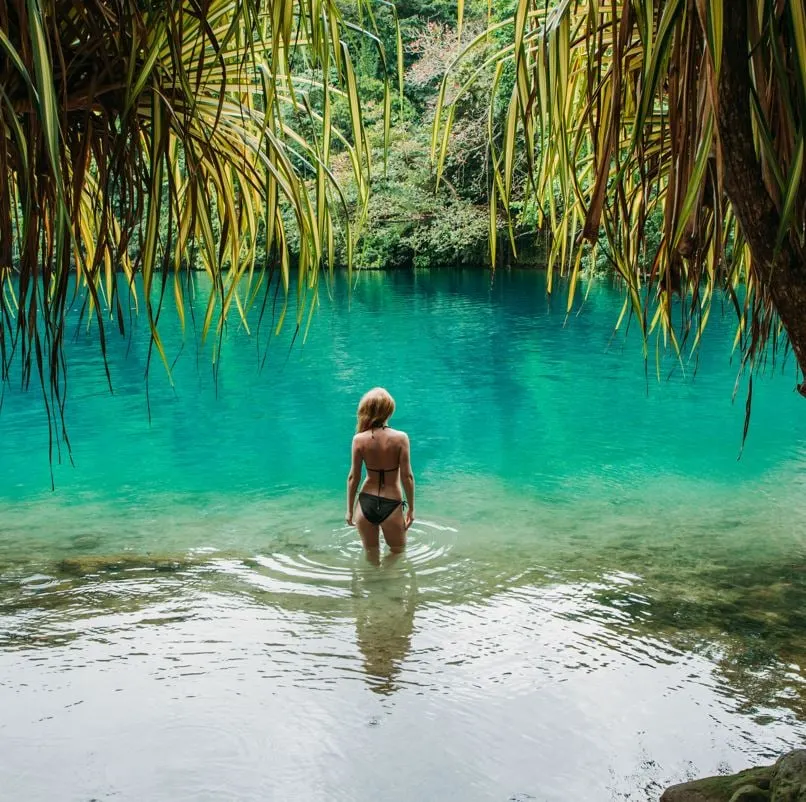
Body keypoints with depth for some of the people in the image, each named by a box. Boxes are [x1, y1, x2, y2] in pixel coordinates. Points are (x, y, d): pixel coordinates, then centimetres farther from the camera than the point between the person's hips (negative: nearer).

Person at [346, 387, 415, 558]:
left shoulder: (359, 439, -8)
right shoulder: (400, 438, -13)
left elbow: (353, 477, -2)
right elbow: (407, 476, -10)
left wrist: (350, 510, 9)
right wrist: (411, 508, 2)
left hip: (366, 503, 2)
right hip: (392, 504, -2)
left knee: (371, 556, 22)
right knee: (398, 554, 22)